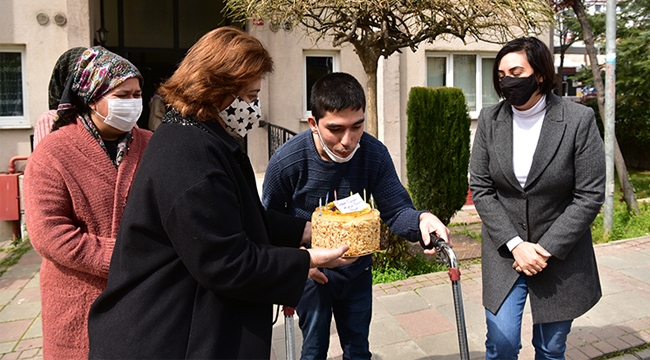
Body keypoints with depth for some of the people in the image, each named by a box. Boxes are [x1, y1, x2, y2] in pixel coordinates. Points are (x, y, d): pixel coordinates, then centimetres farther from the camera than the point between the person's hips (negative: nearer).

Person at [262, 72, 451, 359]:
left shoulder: (375, 154, -20)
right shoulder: (286, 161, -24)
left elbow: (396, 210, -15)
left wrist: (421, 220, -38)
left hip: (357, 270, 2)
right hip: (311, 271, -2)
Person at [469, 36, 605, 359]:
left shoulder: (579, 120, -11)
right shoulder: (489, 119, -4)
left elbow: (589, 196, -10)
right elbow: (480, 188, -3)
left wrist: (547, 249, -14)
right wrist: (515, 244, -12)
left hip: (561, 254, -1)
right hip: (504, 250, 1)